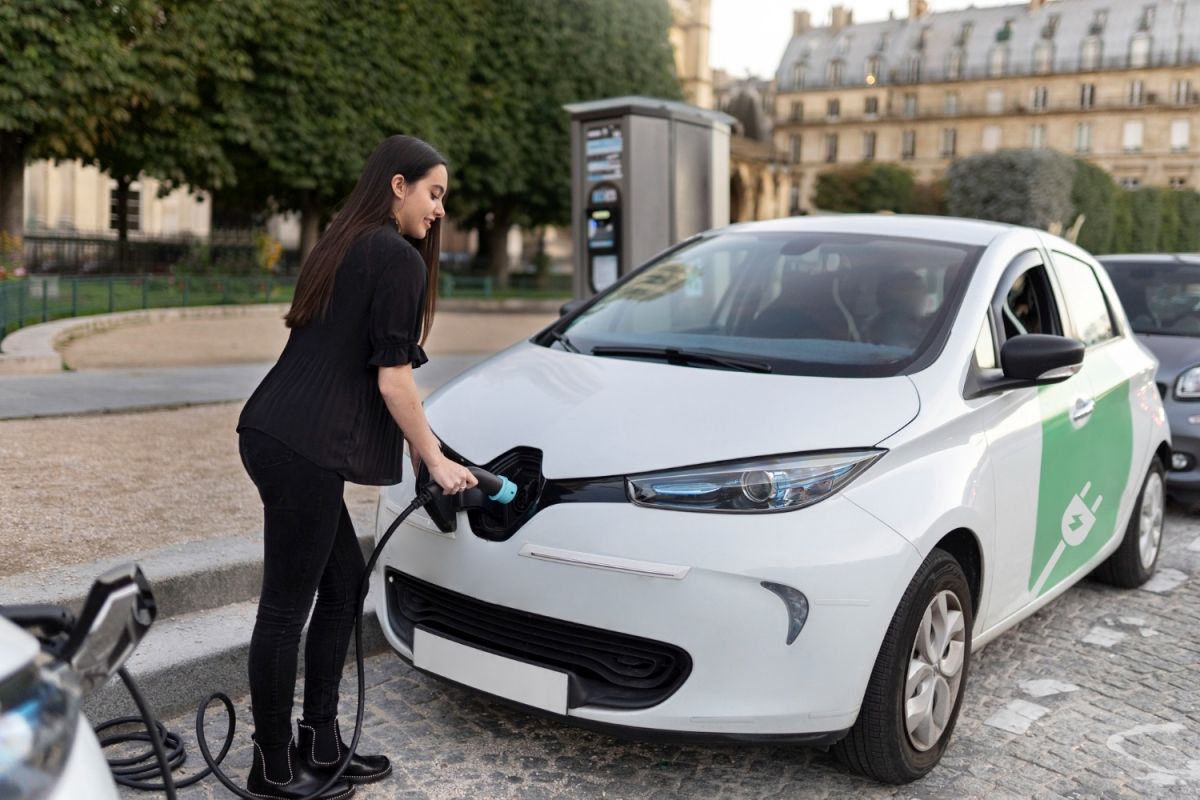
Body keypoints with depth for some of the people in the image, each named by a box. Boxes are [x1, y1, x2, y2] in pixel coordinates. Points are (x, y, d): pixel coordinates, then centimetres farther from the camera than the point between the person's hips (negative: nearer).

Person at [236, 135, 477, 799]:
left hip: (275, 436, 10)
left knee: (343, 583, 17)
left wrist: (417, 444, 26)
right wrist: (435, 460, -1)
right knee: (286, 607, 1)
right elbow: (391, 377, -11)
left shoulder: (343, 247, 20)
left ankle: (319, 745, 26)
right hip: (304, 449, -10)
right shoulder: (399, 258, -8)